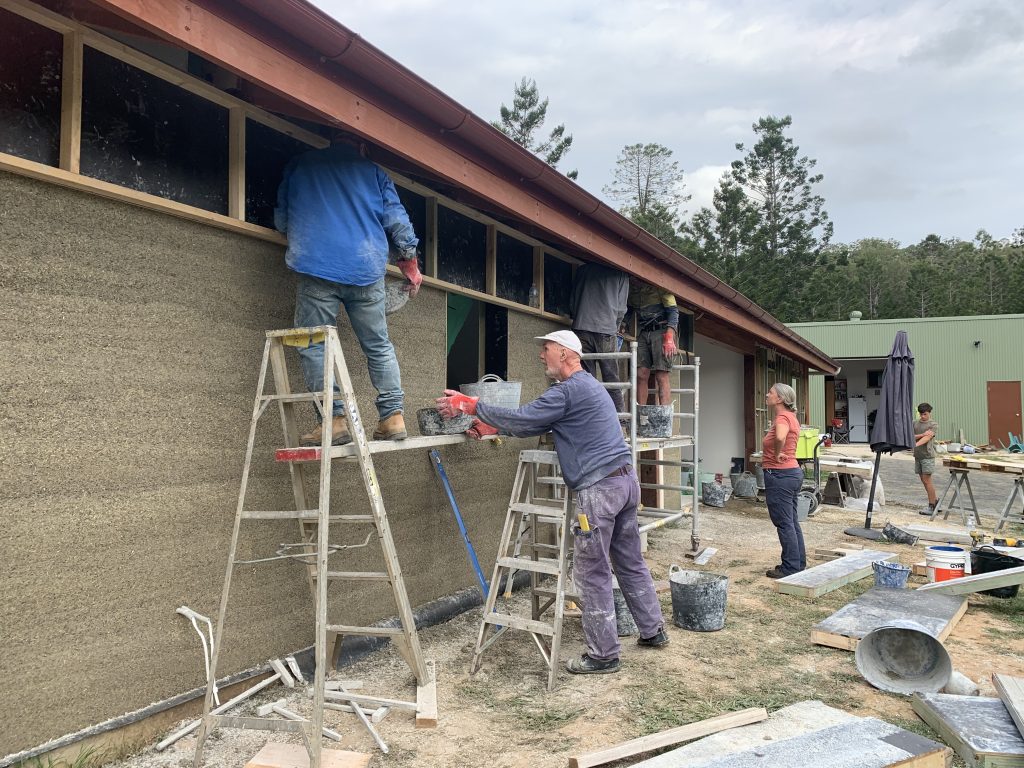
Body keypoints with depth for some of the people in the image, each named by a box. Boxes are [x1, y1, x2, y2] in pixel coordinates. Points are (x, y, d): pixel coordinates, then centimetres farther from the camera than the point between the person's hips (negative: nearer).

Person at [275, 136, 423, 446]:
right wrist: (410, 263, 18)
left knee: (314, 346, 1)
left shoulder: (299, 165, 17)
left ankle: (333, 420, -8)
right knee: (379, 345, 10)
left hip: (317, 267, -2)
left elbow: (280, 218, 23)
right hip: (367, 270, 2)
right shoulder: (373, 170, 16)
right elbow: (397, 219, 10)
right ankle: (393, 416, 3)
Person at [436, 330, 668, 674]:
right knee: (630, 562, 19)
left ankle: (603, 654, 9)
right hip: (626, 479, 10)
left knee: (593, 574, 0)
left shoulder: (567, 391, -12)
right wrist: (491, 427, 15)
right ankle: (653, 630, 31)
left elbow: (523, 418, -17)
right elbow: (537, 425, 20)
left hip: (599, 488, -10)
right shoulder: (587, 385, 21)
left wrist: (470, 405, -9)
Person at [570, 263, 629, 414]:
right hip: (607, 330, -2)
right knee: (611, 379, 1)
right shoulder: (621, 273, 9)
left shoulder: (582, 269, 17)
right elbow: (621, 308, 8)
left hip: (581, 329, 2)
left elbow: (572, 301, 18)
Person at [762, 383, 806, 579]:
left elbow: (780, 437, -39)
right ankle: (799, 563, 25)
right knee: (792, 522, 16)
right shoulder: (790, 416, 12)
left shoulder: (783, 417, -18)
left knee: (784, 523, -3)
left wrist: (777, 454, -22)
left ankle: (791, 568, 4)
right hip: (793, 472, 10)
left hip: (780, 474, -10)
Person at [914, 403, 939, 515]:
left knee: (927, 480, -7)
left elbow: (927, 438, -18)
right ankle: (936, 500, 26)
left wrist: (915, 444, -35)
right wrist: (922, 434, -15)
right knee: (923, 480, 10)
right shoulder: (915, 424, 12)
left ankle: (931, 506, -1)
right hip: (918, 455, 6)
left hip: (927, 455, -6)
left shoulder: (933, 425, -3)